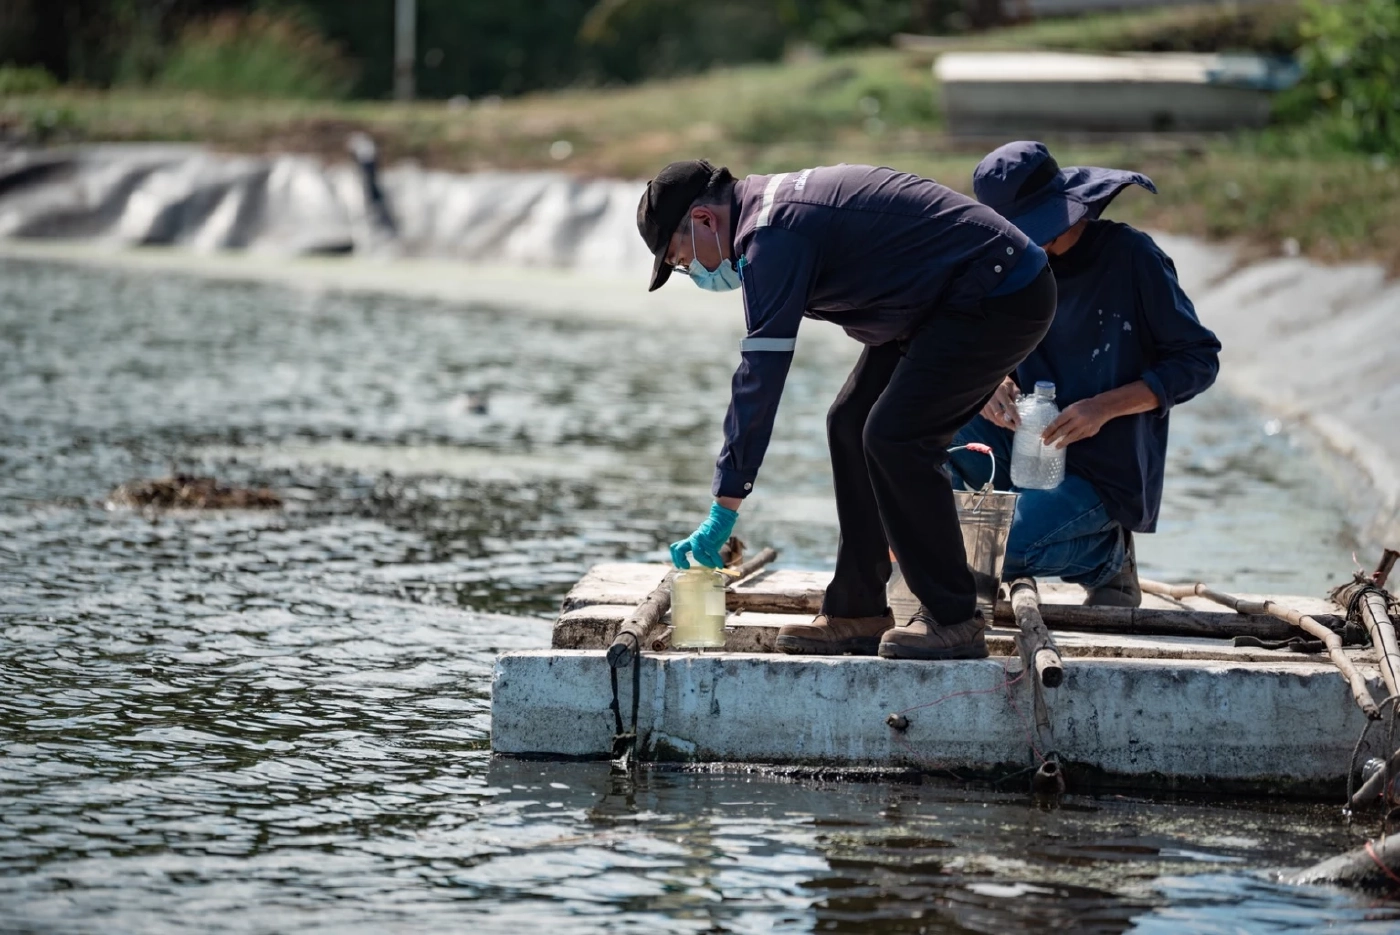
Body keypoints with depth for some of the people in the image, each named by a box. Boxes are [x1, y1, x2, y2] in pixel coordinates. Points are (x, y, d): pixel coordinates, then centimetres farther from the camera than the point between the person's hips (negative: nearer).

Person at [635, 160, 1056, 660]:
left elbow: (760, 378, -25)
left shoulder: (773, 235, -22)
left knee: (895, 436, -16)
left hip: (1000, 298, -11)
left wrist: (725, 508, -23)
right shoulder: (776, 205, 11)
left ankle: (953, 621, -7)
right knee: (851, 425, 8)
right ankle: (857, 614, 12)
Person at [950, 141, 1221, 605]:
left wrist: (1106, 406, -22)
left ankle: (1106, 554, 3)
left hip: (1107, 474, -6)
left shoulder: (1129, 256, -12)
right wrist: (995, 381, -16)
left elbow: (1198, 360, -10)